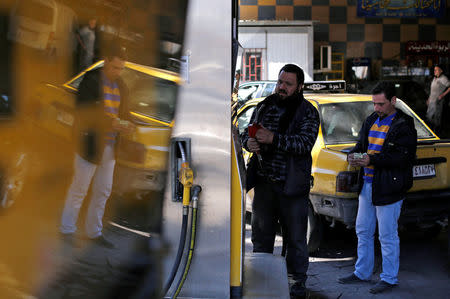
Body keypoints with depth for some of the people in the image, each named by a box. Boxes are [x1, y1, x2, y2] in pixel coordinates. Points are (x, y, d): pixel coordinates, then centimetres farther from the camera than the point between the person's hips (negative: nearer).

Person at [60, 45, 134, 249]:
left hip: (109, 146, 7)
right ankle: (67, 230, 13)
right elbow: (84, 112, -17)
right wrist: (112, 123, -24)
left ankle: (94, 232, 23)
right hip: (90, 144, -7)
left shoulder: (120, 86, 11)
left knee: (103, 191, 12)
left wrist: (126, 126, -5)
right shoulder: (91, 81, -9)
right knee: (79, 189, 1)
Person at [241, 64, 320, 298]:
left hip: (292, 185, -4)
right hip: (263, 182, 4)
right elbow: (246, 133, 16)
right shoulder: (264, 106, 10)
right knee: (260, 236, 12)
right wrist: (248, 142, -8)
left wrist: (273, 139, -28)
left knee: (296, 238, 4)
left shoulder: (308, 112, -4)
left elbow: (305, 143, -17)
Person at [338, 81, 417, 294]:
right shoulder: (371, 120, 12)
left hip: (388, 188, -8)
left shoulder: (403, 125, -12)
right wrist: (354, 155, -4)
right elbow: (361, 144, 20)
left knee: (387, 236, 2)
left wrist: (371, 160, -25)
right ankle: (362, 273, 29)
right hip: (367, 185, 8)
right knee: (363, 231, 15)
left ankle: (389, 278, 15)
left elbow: (404, 157, -20)